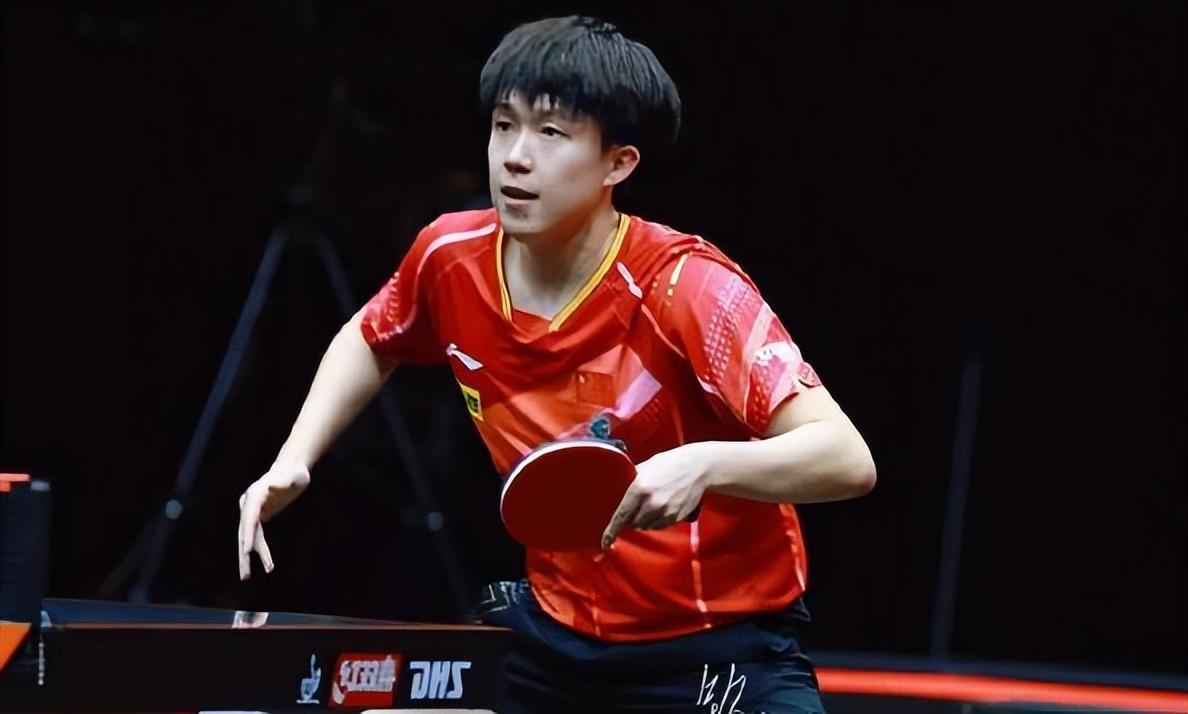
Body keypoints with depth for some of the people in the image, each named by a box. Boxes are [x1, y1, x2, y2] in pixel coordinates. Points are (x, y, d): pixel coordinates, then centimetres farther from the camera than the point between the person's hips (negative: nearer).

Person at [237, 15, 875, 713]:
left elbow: (847, 459, -29)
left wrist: (704, 464, -45)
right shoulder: (453, 258, -6)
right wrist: (294, 461, 5)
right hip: (557, 627, 6)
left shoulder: (688, 287, -22)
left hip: (722, 648, -5)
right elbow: (370, 341, 19)